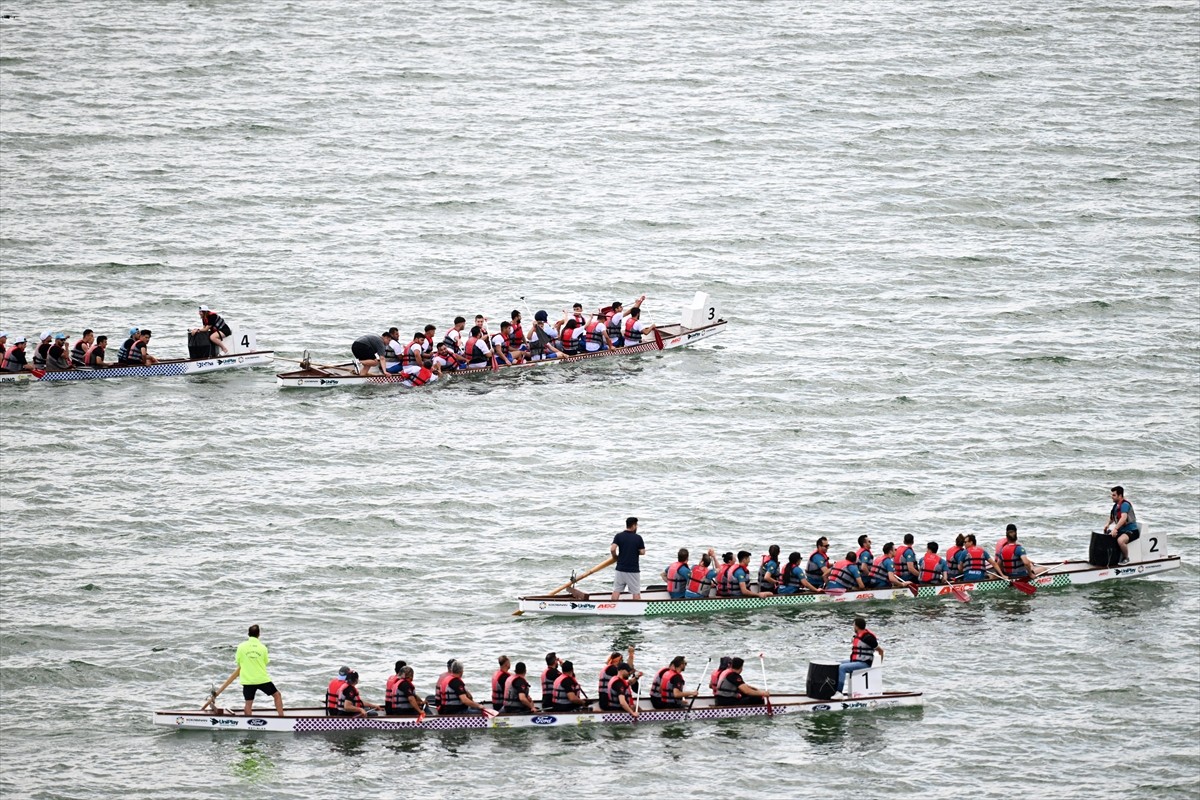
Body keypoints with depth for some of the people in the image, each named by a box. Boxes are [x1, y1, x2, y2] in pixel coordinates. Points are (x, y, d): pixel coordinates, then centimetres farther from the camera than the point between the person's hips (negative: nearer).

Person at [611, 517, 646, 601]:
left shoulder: (618, 536, -3)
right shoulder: (638, 538, -7)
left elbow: (612, 549, -13)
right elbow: (642, 552, -5)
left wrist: (615, 557, 6)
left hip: (621, 568, 2)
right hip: (633, 569, -2)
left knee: (616, 590, 7)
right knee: (636, 592, 4)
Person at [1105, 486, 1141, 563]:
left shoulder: (1125, 504, -18)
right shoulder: (1116, 505, 12)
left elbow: (1123, 518, -32)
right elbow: (1112, 516, 29)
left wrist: (1115, 529, -39)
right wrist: (1108, 524, 12)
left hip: (1131, 531, -10)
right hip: (1122, 531, 10)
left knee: (1120, 540, -38)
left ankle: (1126, 558, -17)